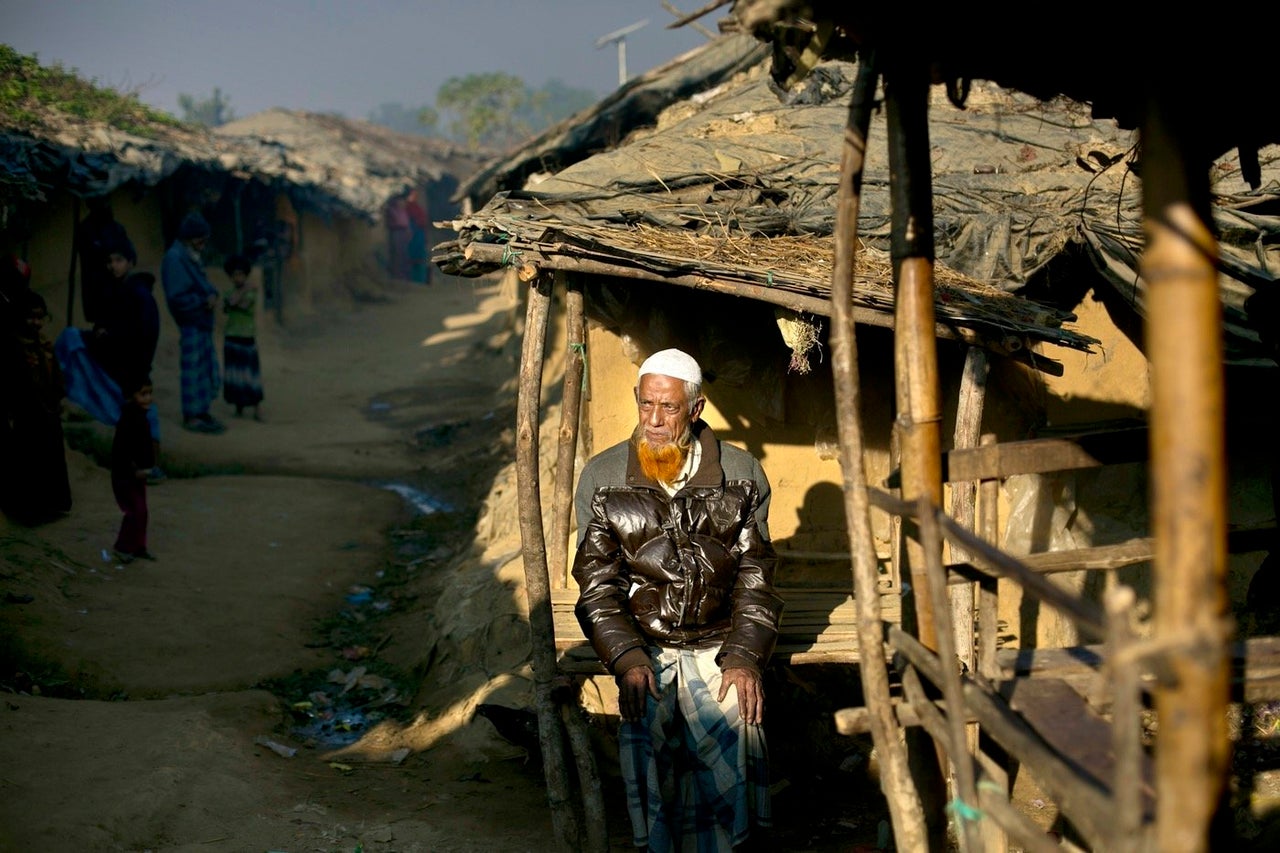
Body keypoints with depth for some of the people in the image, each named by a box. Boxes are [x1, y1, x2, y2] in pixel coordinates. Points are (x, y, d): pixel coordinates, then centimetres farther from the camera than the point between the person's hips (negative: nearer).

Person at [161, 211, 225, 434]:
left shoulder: (191, 257, 12)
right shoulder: (175, 259, -17)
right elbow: (176, 298, -23)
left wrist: (212, 295, -1)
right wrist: (204, 301, -16)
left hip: (202, 323, 10)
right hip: (191, 325, -10)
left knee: (207, 368, 15)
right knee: (194, 369, -4)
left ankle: (201, 413, 25)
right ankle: (192, 417, 4)